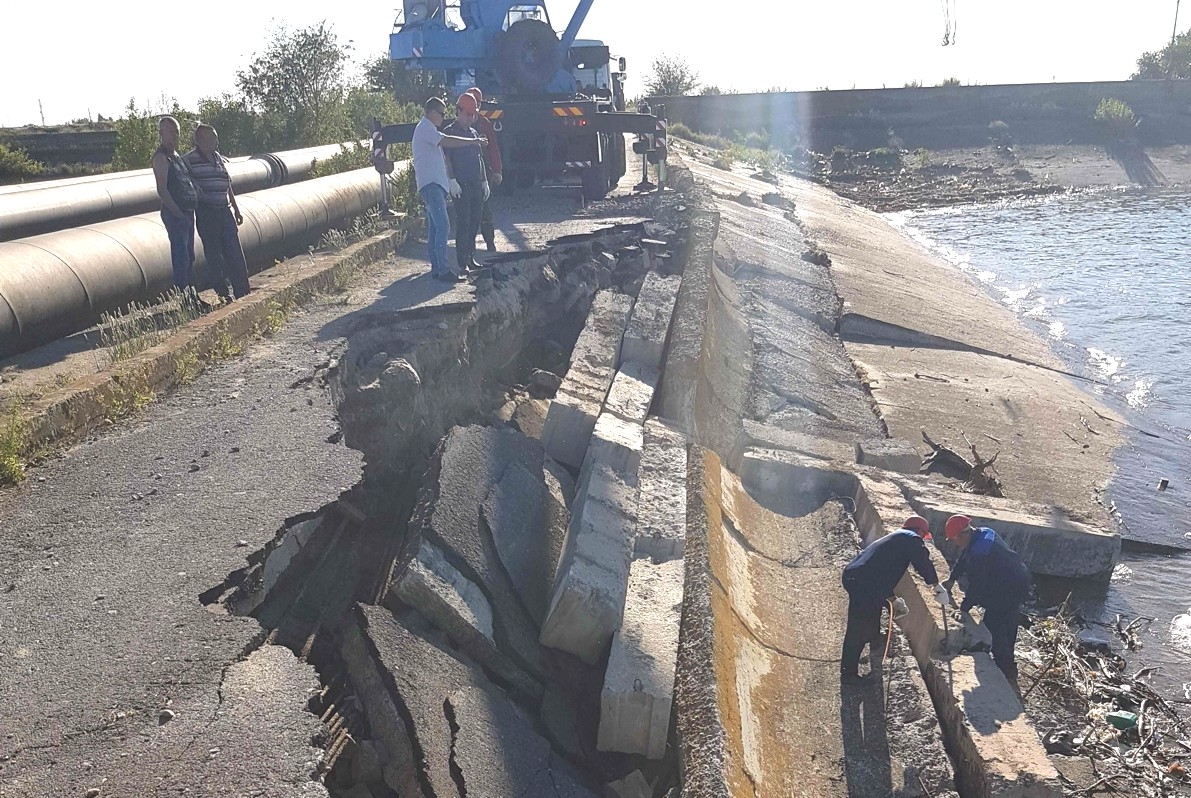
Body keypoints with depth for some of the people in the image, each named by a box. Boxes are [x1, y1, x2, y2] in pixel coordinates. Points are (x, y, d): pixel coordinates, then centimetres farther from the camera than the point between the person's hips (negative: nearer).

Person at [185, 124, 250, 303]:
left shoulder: (221, 159, 16)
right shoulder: (189, 160, -4)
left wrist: (236, 209, 21)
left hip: (225, 211, 6)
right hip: (206, 213, -6)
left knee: (235, 253, 2)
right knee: (214, 253, 1)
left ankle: (242, 292, 5)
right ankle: (222, 292, 8)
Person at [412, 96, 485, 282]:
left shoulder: (427, 129, 24)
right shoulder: (425, 128, -9)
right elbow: (446, 141, -20)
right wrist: (471, 142, -12)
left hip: (435, 184, 11)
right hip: (431, 184, -11)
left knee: (434, 228, 11)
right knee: (443, 226, -18)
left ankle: (436, 267, 14)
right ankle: (443, 271, -22)